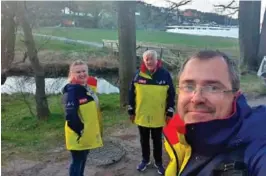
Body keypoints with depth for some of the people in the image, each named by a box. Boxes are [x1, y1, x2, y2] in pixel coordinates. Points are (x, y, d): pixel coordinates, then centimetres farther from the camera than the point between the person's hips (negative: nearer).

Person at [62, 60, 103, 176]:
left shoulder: (87, 87, 8)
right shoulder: (72, 90, -21)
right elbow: (70, 115, -28)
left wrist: (95, 129, 18)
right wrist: (79, 129, -22)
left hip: (88, 133, 9)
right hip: (79, 134, -9)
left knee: (83, 159, 22)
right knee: (77, 161, 3)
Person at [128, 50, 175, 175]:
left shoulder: (164, 74, -8)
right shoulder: (138, 75, -4)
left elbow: (171, 94, -3)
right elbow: (132, 93, 3)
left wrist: (170, 112, -3)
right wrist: (131, 111, 4)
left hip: (158, 116, -1)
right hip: (141, 115, 2)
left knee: (157, 141, 15)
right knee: (144, 140, 18)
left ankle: (158, 162, 33)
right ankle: (145, 160, 38)